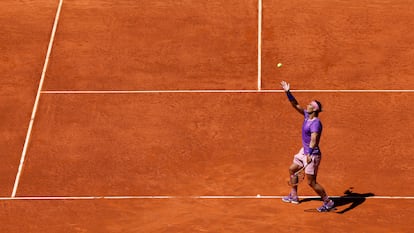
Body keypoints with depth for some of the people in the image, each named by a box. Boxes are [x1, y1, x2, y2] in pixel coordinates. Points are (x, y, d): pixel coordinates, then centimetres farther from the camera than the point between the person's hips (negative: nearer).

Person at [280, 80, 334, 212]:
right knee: (292, 170, 24)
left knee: (311, 182, -7)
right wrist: (288, 92, 2)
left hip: (312, 154, -10)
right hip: (304, 151, 10)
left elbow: (313, 139, -36)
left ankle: (328, 203, 3)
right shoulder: (307, 115, 2)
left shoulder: (315, 123, -25)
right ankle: (293, 196, 38)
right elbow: (296, 105, 11)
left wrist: (309, 154, -48)